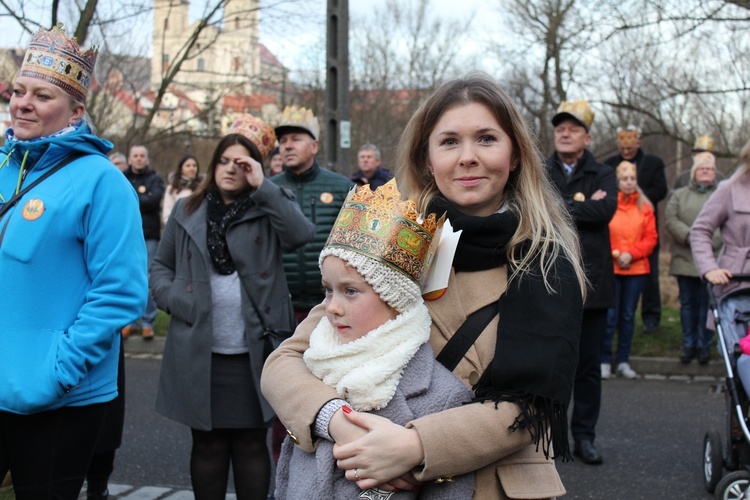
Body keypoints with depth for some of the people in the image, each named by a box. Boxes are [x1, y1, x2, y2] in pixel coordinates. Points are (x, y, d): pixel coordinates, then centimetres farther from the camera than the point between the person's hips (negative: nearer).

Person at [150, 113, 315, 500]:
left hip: (253, 353, -1)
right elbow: (160, 265, 14)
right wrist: (174, 300, -5)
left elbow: (301, 233, -16)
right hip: (200, 352, 2)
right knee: (207, 443, 12)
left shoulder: (266, 211, 4)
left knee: (251, 443, 8)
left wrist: (262, 187, -15)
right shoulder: (187, 211, 9)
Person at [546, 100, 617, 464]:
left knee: (588, 365, 6)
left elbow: (607, 208, -12)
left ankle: (584, 436, 17)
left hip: (591, 282, 0)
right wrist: (583, 206, -11)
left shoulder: (603, 175, 9)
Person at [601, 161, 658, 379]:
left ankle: (623, 361, 16)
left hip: (636, 269, 3)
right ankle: (605, 361, 6)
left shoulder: (645, 207, 7)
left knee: (628, 315, 8)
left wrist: (631, 254, -9)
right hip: (610, 269, -3)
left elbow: (651, 238, 4)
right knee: (610, 315, -4)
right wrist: (614, 255, -12)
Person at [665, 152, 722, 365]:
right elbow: (670, 219, 0)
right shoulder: (679, 195, 14)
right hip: (685, 259, 2)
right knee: (687, 303, 7)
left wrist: (711, 242, -17)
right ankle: (688, 345, 16)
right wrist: (690, 237, -14)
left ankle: (704, 345, 11)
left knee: (706, 304, 1)